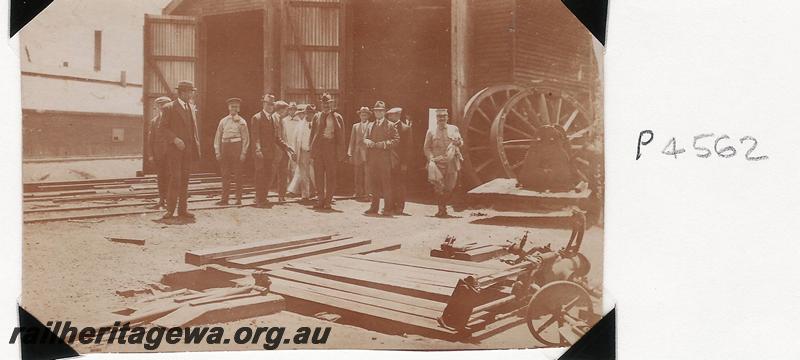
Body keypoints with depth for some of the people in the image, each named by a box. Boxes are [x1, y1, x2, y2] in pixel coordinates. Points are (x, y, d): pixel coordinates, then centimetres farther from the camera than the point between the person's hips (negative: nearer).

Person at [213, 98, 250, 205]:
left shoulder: (241, 122, 3)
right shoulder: (223, 121, 11)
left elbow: (245, 139, 1)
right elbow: (218, 137, 11)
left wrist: (243, 153, -7)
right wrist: (217, 151, 3)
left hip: (236, 146, -3)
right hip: (225, 146, 3)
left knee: (237, 174, 1)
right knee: (225, 174, 5)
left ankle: (238, 199, 6)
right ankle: (224, 198, 10)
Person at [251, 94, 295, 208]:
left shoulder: (273, 118, 18)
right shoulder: (257, 118, -5)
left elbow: (276, 137, 20)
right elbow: (255, 136, -14)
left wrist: (286, 147, 11)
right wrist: (258, 149, -26)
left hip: (271, 152, 7)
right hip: (261, 152, -7)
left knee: (269, 176, 9)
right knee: (261, 176, -2)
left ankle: (263, 197, 21)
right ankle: (259, 200, 5)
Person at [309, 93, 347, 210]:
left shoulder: (337, 117, 3)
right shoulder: (317, 116, 13)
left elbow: (341, 134, 2)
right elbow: (313, 133, 15)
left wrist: (340, 152, -3)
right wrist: (312, 148, 7)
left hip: (331, 147, -3)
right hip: (318, 146, 3)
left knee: (330, 176, 1)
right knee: (318, 175, 4)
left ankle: (328, 201, 8)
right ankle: (320, 200, 11)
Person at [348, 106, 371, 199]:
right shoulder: (355, 126, 17)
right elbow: (352, 141, 14)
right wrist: (350, 153, 6)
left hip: (367, 153, -3)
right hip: (357, 153, 3)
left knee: (367, 176, -7)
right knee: (357, 175, 1)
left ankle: (367, 194, -2)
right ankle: (358, 193, 7)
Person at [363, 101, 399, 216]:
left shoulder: (390, 126, 4)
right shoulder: (370, 126, 21)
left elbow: (396, 140, -3)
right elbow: (365, 138, 17)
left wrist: (384, 144, -14)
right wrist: (369, 143, -5)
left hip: (385, 159, -5)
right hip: (372, 158, 5)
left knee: (386, 184, -6)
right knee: (374, 183, 6)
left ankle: (387, 209, -2)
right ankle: (374, 207, 12)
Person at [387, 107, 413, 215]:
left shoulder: (405, 128, -2)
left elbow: (409, 147, -5)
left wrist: (405, 163, -11)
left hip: (400, 163, -5)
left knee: (400, 185, -2)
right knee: (391, 185, 4)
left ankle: (400, 208, 2)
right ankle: (392, 206, 11)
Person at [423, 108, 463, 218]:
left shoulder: (454, 129, 11)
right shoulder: (431, 131, 8)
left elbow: (461, 142, 10)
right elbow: (426, 147, 8)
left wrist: (458, 142, -15)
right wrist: (431, 158, -7)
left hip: (451, 163, 2)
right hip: (437, 162, -2)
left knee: (450, 187, 3)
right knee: (439, 187, -11)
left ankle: (443, 207, 20)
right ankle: (441, 209, -4)